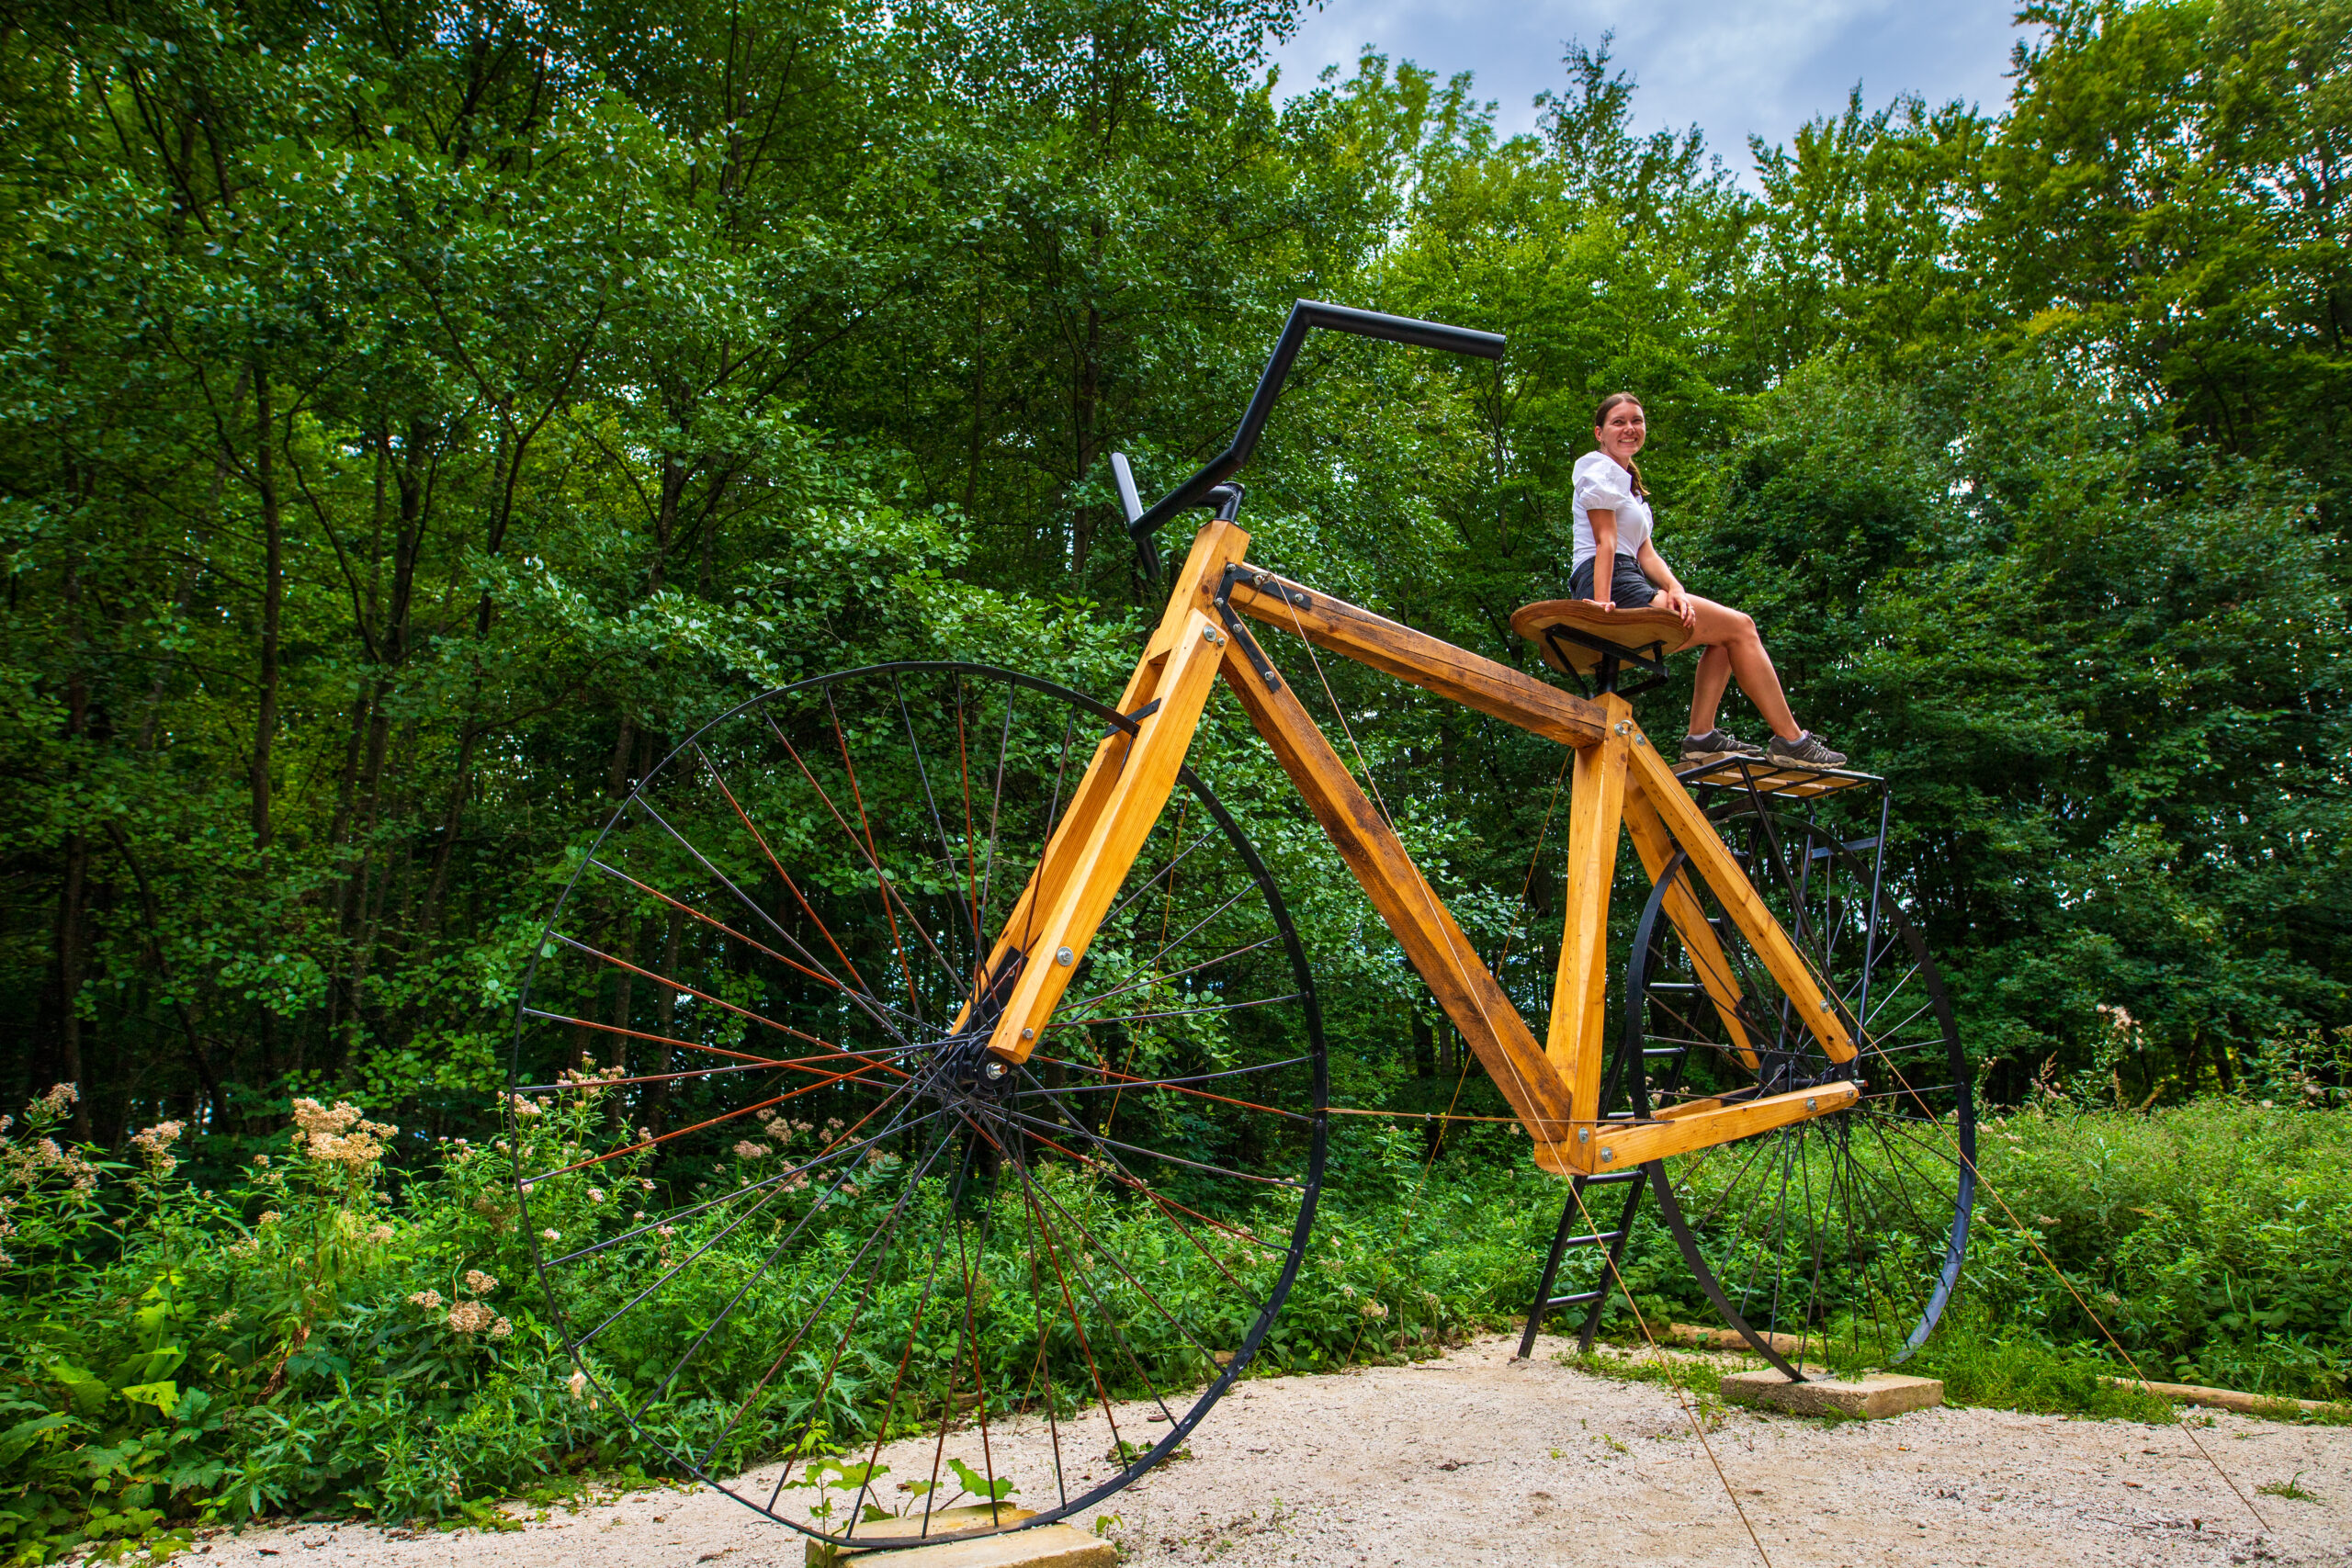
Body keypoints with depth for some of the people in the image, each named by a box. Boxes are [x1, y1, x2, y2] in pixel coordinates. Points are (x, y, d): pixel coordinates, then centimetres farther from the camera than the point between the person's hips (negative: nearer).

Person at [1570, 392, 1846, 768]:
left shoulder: (1626, 481, 25)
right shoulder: (1598, 469, -1)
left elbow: (1645, 552, 12)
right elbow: (1605, 542, -15)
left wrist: (1674, 588, -5)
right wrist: (1604, 600, -25)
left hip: (1630, 582, 10)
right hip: (1615, 587, -10)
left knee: (1726, 635, 10)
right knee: (1739, 627, -8)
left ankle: (1702, 738, 0)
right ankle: (1791, 740, -7)